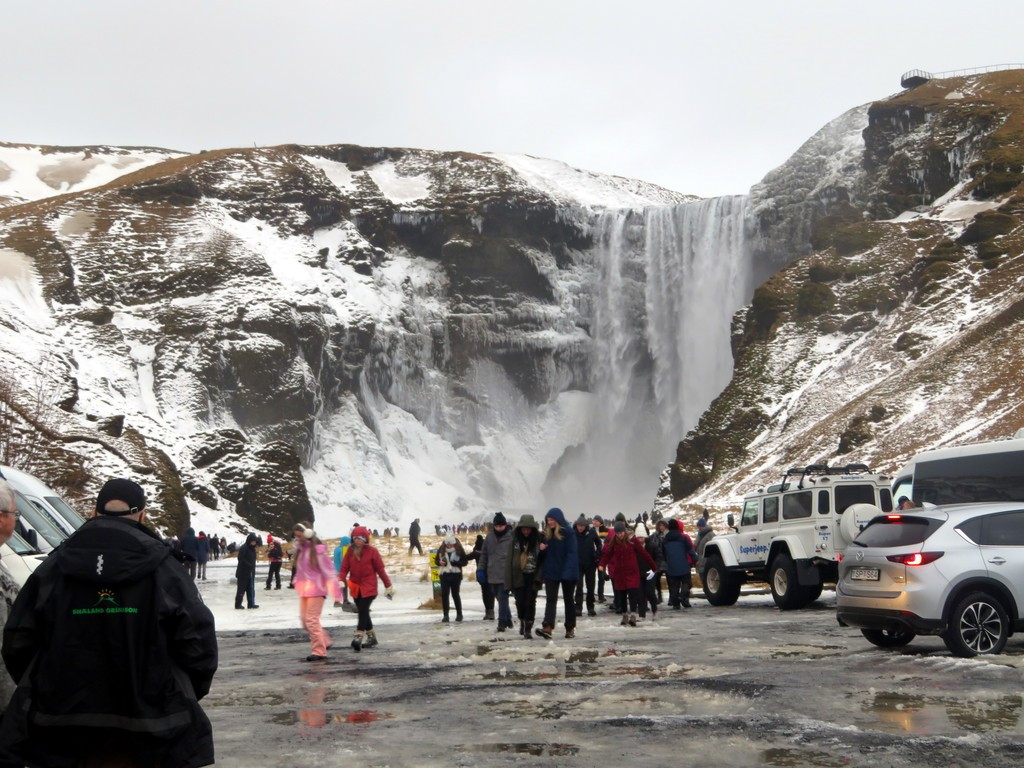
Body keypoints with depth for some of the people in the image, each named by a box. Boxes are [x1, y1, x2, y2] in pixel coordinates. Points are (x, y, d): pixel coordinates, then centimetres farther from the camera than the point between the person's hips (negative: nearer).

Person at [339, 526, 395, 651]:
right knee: (363, 612, 11)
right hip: (355, 587, 5)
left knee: (363, 610, -16)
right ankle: (371, 636, 23)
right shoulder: (351, 551, 6)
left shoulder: (372, 551, -5)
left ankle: (358, 637, -21)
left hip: (369, 587, -5)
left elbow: (380, 569, -1)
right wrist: (340, 580, -16)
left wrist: (388, 585, 2)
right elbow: (344, 568, 3)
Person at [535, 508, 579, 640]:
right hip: (551, 571, 5)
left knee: (569, 600, 9)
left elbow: (571, 553, -15)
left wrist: (567, 571, -22)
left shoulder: (568, 532, -12)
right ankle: (547, 628, -20)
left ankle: (570, 628, 19)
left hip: (567, 572, -5)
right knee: (550, 599, -8)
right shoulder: (547, 533, 7)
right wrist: (542, 548, -8)